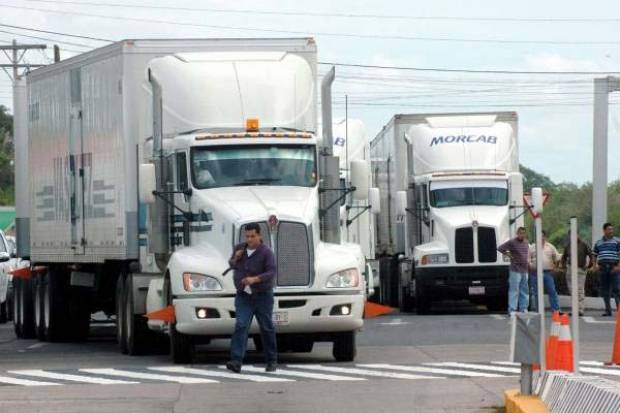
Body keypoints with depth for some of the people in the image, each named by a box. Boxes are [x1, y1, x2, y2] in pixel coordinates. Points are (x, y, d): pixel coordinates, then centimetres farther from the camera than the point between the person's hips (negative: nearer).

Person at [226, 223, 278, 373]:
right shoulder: (240, 248, 5)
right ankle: (236, 362, -23)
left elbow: (271, 273, -20)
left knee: (267, 328, 7)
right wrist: (235, 258, -3)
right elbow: (233, 266, 20)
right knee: (241, 326, -12)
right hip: (243, 296, 3)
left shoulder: (266, 252, -11)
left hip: (262, 296, -3)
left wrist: (255, 279, -34)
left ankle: (272, 361, 23)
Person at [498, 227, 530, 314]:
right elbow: (500, 248, -11)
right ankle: (512, 309, -7)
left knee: (524, 291, 10)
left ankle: (523, 309, 17)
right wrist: (507, 254, -10)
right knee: (514, 291, -7)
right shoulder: (512, 242, -8)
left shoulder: (526, 243, 14)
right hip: (515, 270, -7)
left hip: (525, 271, 7)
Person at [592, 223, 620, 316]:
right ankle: (608, 310, 12)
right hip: (602, 268, 4)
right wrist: (595, 265, 5)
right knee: (605, 290, 5)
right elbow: (594, 255, 20)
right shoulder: (598, 243, 14)